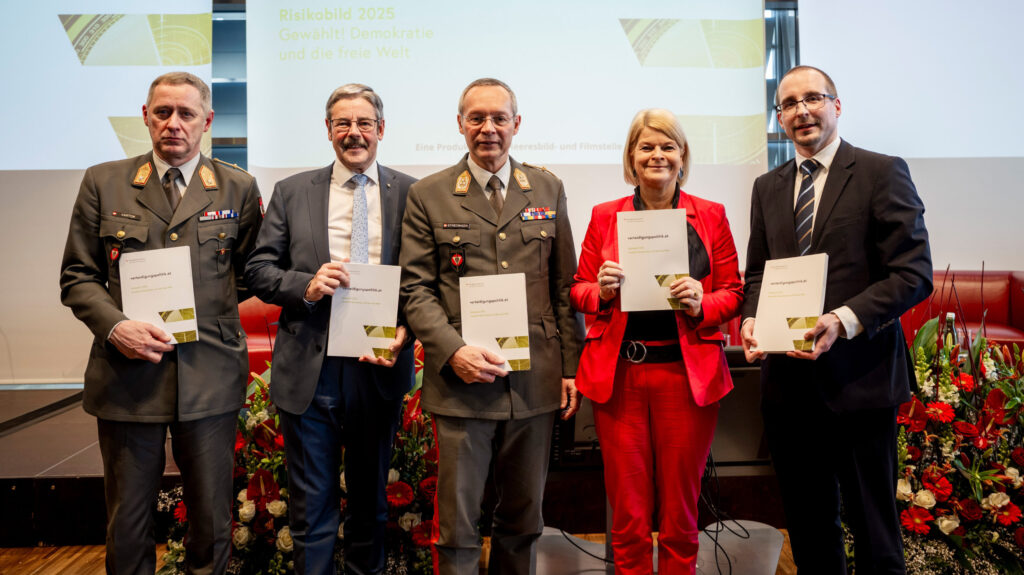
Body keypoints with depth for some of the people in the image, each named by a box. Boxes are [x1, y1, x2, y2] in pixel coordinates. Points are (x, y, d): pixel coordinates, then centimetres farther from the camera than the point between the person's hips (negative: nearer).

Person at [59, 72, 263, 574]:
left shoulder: (238, 188, 6)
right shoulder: (103, 183, 7)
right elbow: (77, 276, 6)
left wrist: (210, 308, -3)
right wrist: (114, 325, -10)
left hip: (210, 376, 0)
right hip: (127, 373, 1)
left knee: (212, 518, 10)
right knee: (126, 518, 13)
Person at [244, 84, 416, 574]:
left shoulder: (411, 194, 3)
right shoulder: (291, 192, 6)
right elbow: (259, 269, 4)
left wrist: (405, 331, -15)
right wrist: (305, 286, -15)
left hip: (380, 365, 0)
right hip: (310, 370, 0)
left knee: (371, 500, 18)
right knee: (311, 506, 10)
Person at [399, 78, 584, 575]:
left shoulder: (547, 189, 11)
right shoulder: (428, 195, 4)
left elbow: (564, 285, 10)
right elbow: (416, 289, 0)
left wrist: (570, 365, 5)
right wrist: (453, 352, -14)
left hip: (535, 382, 2)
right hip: (462, 383, -2)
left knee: (524, 518, 15)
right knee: (457, 523, 6)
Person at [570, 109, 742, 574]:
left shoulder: (711, 216, 6)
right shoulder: (604, 216, 8)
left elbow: (734, 293, 8)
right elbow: (579, 290, 11)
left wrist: (702, 305, -12)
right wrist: (601, 291, -10)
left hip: (688, 374, 0)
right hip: (618, 375, 1)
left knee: (681, 506, 9)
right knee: (627, 508, 7)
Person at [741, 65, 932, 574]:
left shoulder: (883, 173, -3)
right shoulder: (767, 187, 13)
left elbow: (913, 273, -9)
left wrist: (843, 321, -23)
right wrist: (750, 319, -4)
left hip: (859, 377, -4)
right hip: (787, 379, 5)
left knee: (872, 527, 8)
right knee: (808, 527, 16)